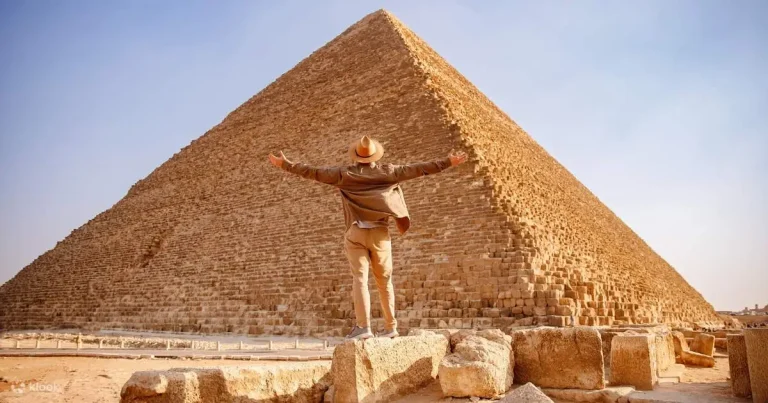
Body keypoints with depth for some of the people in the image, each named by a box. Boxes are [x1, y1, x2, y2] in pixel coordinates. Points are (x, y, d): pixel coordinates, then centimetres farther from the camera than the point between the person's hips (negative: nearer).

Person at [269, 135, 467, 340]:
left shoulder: (345, 174, 1)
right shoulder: (387, 172, 3)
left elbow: (314, 172, 1)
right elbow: (418, 169, 5)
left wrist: (285, 164, 10)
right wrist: (448, 162, 11)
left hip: (356, 232, -1)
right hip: (380, 233, 1)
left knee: (359, 278, -7)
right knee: (384, 281, 10)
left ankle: (363, 326, -19)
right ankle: (390, 326, 16)